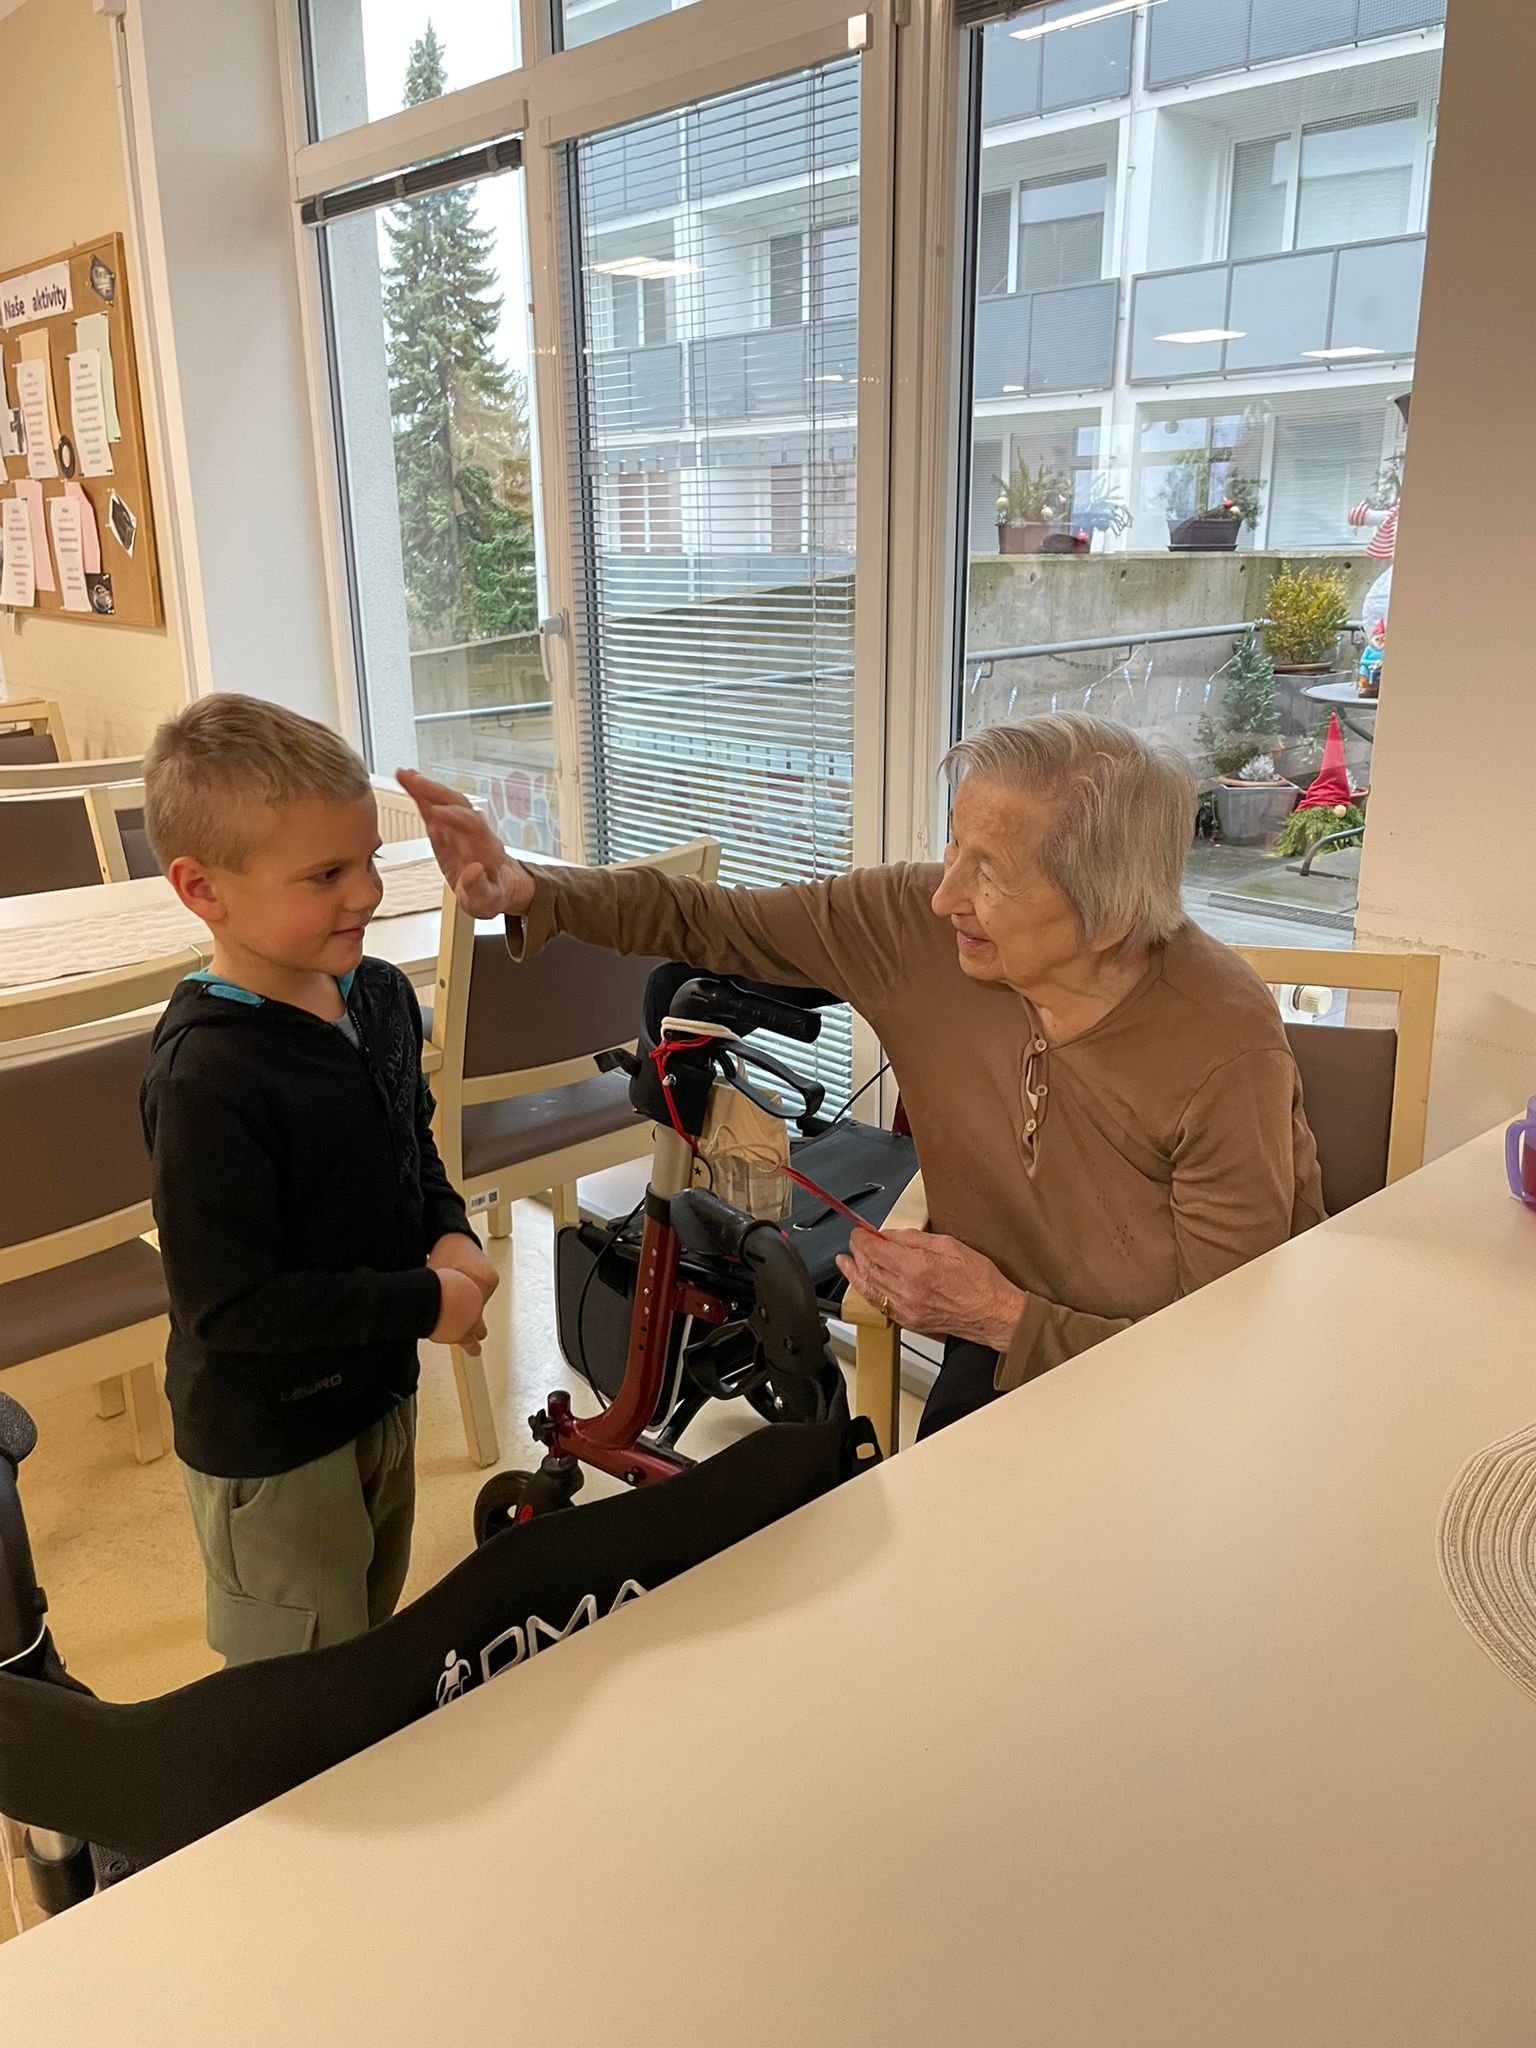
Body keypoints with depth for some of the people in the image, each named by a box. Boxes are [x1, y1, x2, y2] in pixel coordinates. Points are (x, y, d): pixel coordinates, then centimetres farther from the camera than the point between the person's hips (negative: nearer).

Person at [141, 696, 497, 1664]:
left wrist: (451, 1236, -8)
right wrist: (425, 1303, -22)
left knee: (376, 1627, 30)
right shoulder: (208, 1076, -31)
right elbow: (228, 1305, -28)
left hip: (380, 1390, 8)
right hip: (269, 1443, -7)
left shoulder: (381, 994, -6)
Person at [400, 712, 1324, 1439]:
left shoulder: (1226, 1053, -27)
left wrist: (1001, 1317, -25)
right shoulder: (917, 925, -14)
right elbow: (705, 921, -1)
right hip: (997, 1356, 3)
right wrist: (522, 890, -15)